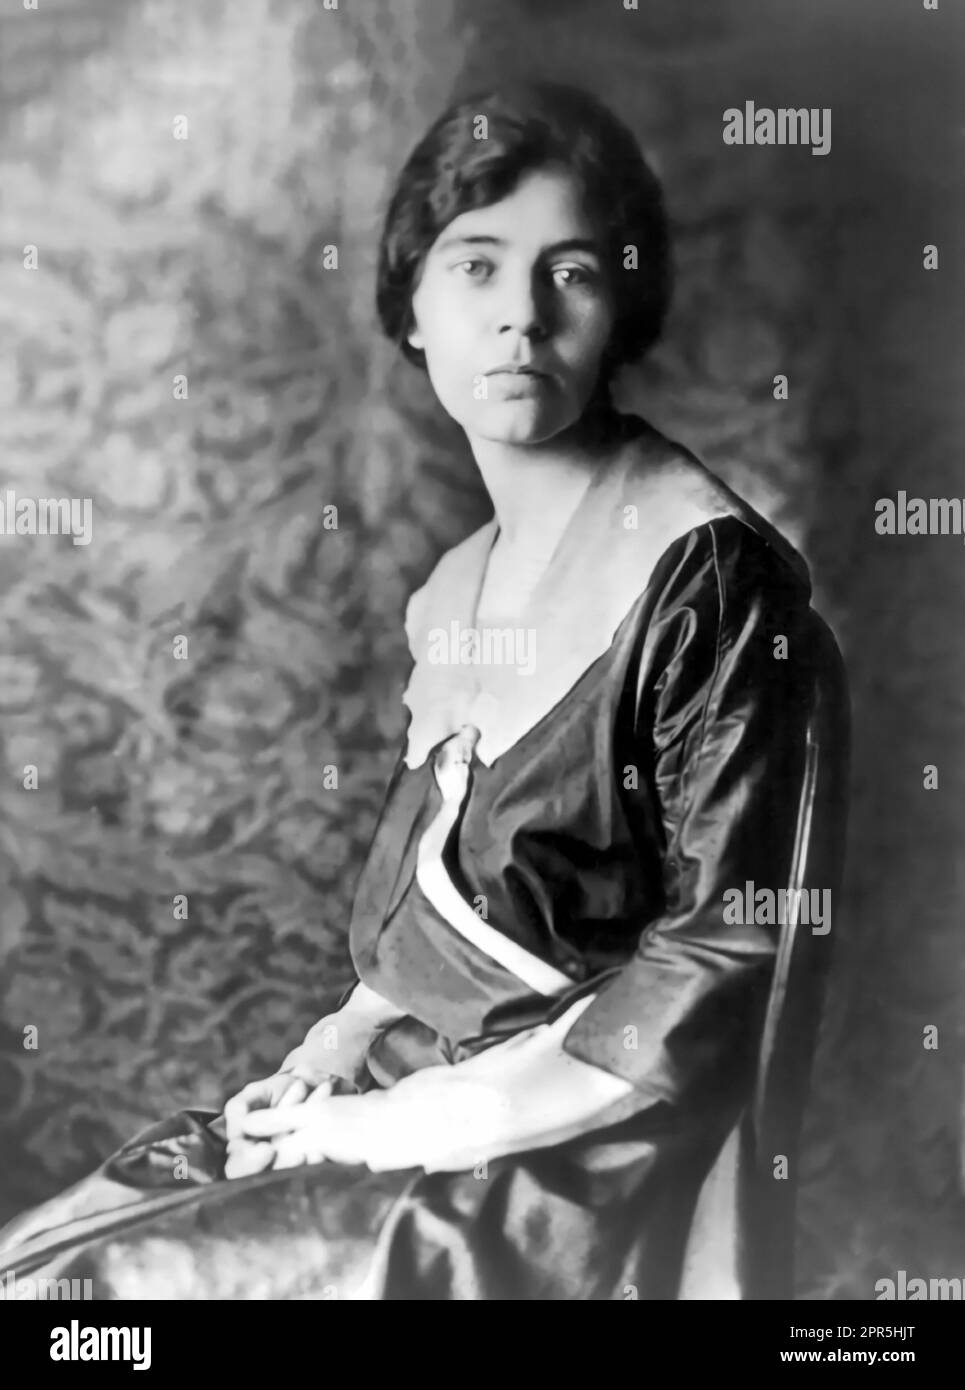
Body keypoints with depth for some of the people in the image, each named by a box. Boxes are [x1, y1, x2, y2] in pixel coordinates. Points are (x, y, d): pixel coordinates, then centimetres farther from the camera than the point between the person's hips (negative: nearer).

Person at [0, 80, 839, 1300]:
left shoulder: (707, 569, -13)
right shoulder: (455, 583, 10)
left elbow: (721, 960, -16)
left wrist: (403, 1125, -14)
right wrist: (349, 1034, 2)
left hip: (565, 1155, -6)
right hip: (401, 1072, 7)